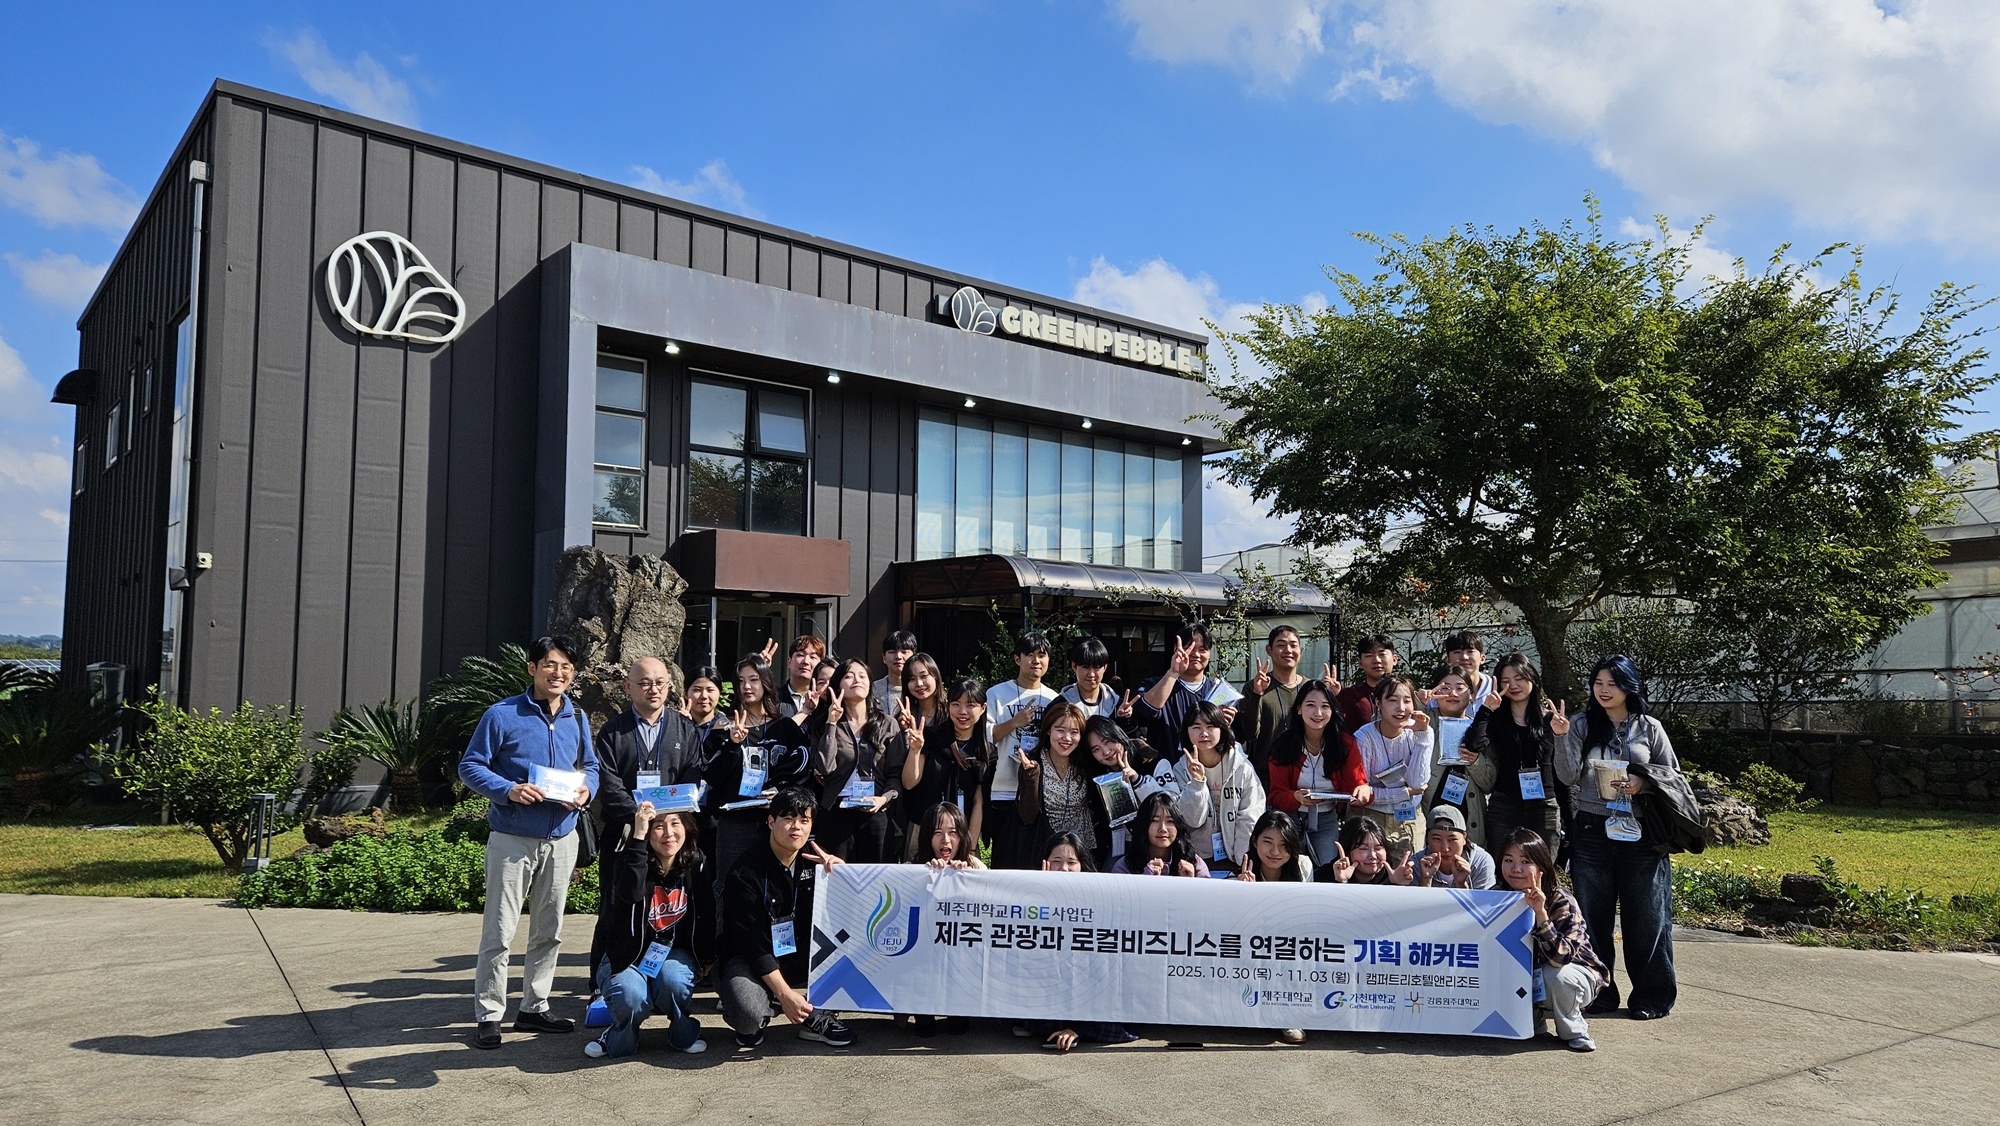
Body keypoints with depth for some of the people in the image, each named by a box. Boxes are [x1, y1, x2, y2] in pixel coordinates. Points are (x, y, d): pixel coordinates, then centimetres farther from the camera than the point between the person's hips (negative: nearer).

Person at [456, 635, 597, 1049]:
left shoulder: (576, 719, 6)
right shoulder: (503, 715, -9)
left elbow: (590, 766, 16)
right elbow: (470, 766, -7)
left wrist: (586, 790, -6)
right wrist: (508, 790, -22)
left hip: (561, 839, 5)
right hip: (512, 838, -5)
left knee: (549, 930, 13)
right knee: (499, 932, -2)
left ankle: (534, 1008, 26)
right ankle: (489, 1016, 9)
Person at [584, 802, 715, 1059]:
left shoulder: (697, 865, -3)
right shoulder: (627, 860, -14)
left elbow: (707, 914, 8)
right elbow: (632, 893, -37)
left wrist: (707, 959, 5)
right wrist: (638, 837, -38)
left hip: (673, 952, 2)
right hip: (625, 955, -2)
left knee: (673, 980, -33)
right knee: (631, 997, -33)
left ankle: (682, 1032, -1)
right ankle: (619, 1035, 4)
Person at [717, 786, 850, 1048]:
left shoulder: (814, 858, -1)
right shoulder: (745, 874, -18)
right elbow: (753, 942, -21)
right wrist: (785, 994, -27)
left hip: (803, 957, 5)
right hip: (750, 960, -5)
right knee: (747, 1014, -35)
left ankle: (818, 1018, -5)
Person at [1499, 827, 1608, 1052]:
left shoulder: (1562, 901, -25)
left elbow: (1561, 956, -38)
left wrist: (1540, 913, -48)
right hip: (1527, 980, 4)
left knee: (1555, 975, -37)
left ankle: (1573, 1030, -6)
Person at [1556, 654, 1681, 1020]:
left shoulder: (1649, 728, 5)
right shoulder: (1584, 726, 4)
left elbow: (1672, 774, 9)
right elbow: (1569, 777, -4)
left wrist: (1643, 781, -10)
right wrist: (1562, 739, -17)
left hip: (1639, 834, -1)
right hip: (1591, 830, 1)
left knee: (1645, 915, 2)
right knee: (1592, 915, 6)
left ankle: (1651, 996, 14)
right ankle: (1599, 991, 18)